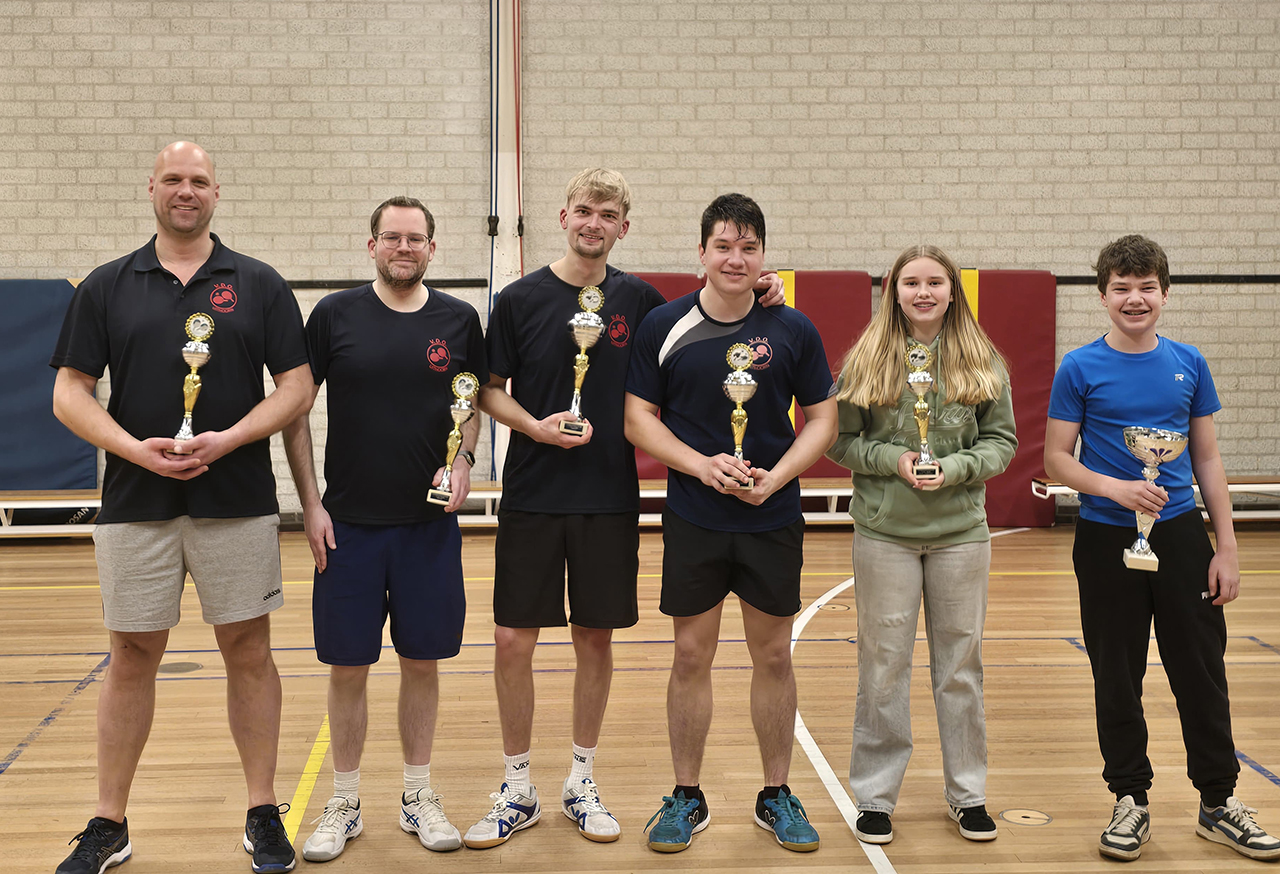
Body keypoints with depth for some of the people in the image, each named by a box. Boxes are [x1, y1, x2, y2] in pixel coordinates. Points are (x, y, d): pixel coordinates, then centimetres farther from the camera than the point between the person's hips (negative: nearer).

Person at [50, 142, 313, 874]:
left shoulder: (260, 285, 4)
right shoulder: (107, 286, 6)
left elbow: (297, 387, 0)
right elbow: (70, 392, 3)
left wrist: (230, 439, -15)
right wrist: (135, 449, -14)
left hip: (238, 502, -1)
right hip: (135, 503, 1)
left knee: (249, 651, 5)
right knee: (132, 656, 8)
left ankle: (265, 815, 17)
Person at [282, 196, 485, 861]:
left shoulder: (459, 320, 3)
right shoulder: (335, 314, -2)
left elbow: (474, 403, 14)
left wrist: (463, 460, -5)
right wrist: (310, 503, -4)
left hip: (430, 523, 1)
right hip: (348, 523, -1)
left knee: (422, 660, 9)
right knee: (347, 665, 6)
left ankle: (418, 796, 25)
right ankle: (344, 804, 22)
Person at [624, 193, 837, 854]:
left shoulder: (793, 330, 0)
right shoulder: (664, 325, -2)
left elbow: (822, 418, 4)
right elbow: (638, 417, 0)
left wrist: (776, 476, -12)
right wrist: (702, 465, -14)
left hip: (774, 520, 1)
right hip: (692, 520, -1)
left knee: (773, 656, 9)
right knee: (691, 656, 6)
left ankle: (777, 795, 25)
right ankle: (686, 797, 21)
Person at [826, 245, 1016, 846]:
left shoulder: (981, 363, 2)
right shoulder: (867, 361, -1)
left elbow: (1001, 440, 4)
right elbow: (839, 439, 0)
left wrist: (954, 468, -13)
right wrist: (894, 460, -15)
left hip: (961, 532, 1)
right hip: (884, 532, -1)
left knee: (960, 662, 10)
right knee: (883, 664, 6)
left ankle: (967, 792, 26)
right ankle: (875, 795, 19)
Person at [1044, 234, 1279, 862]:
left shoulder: (1188, 364, 5)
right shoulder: (1080, 369, -3)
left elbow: (1207, 460, 8)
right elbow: (1056, 459, -2)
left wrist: (1228, 549, 5)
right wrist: (1115, 488, -20)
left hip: (1181, 535, 2)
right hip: (1106, 541, -2)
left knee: (1202, 674, 7)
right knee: (1117, 680, 7)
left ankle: (1219, 802, 22)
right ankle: (1130, 801, 22)